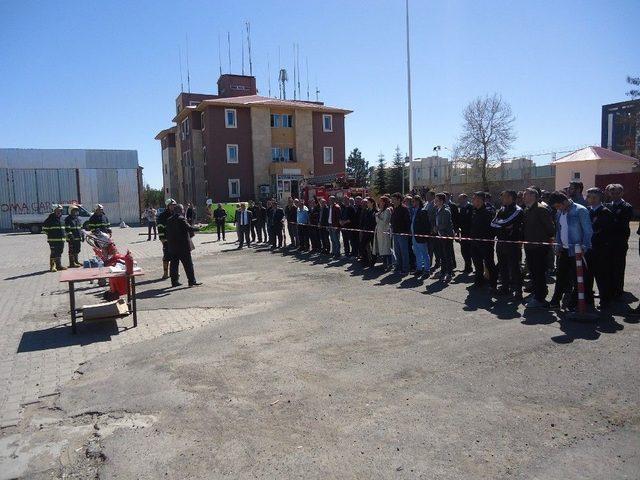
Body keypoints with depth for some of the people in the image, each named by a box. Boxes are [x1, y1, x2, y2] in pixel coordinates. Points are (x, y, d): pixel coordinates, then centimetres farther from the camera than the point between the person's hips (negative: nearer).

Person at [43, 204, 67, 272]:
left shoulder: (61, 219, 17)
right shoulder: (50, 219, -6)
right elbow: (44, 227, -5)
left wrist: (64, 233, 19)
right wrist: (49, 234, -7)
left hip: (61, 239, 7)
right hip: (53, 239, -7)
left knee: (59, 252, 13)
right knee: (53, 253, -8)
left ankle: (59, 265, 22)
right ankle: (52, 266, -5)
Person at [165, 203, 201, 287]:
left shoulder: (169, 220, 9)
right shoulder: (181, 219, -13)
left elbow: (166, 231, 13)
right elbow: (188, 228, -21)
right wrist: (197, 228, -7)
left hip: (172, 246, 7)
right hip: (183, 246, -7)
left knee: (174, 264, 11)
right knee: (188, 264, 0)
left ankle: (174, 281, 13)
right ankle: (192, 281, 2)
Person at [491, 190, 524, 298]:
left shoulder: (517, 210, -10)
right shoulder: (502, 209, 13)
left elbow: (505, 222, -21)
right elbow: (493, 223, 3)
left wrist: (498, 223, -4)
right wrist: (503, 225, -11)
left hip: (512, 243, -7)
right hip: (501, 242, 7)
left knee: (514, 268, -3)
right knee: (502, 267, 14)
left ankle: (517, 290, 5)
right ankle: (505, 287, 25)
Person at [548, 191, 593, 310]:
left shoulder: (580, 211, -11)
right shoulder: (559, 213, 10)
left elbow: (588, 231, -11)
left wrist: (584, 248, -15)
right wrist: (558, 246, 10)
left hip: (577, 250, -7)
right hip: (564, 250, 7)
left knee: (577, 278, 3)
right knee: (561, 277, 11)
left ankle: (573, 303, 12)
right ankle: (555, 301, 18)